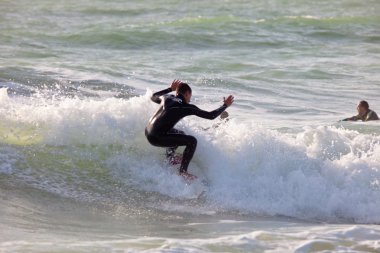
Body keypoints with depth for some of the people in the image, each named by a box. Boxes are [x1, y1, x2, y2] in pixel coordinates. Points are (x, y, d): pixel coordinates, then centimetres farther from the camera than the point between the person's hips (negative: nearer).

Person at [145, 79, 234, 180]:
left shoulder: (166, 98, 14)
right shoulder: (187, 107, -4)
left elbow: (153, 97, 39)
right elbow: (211, 115, 0)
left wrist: (170, 89, 45)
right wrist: (225, 106, 15)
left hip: (148, 132, 8)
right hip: (157, 138, -8)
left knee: (180, 134, 30)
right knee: (192, 141, -5)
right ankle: (183, 171, -4)